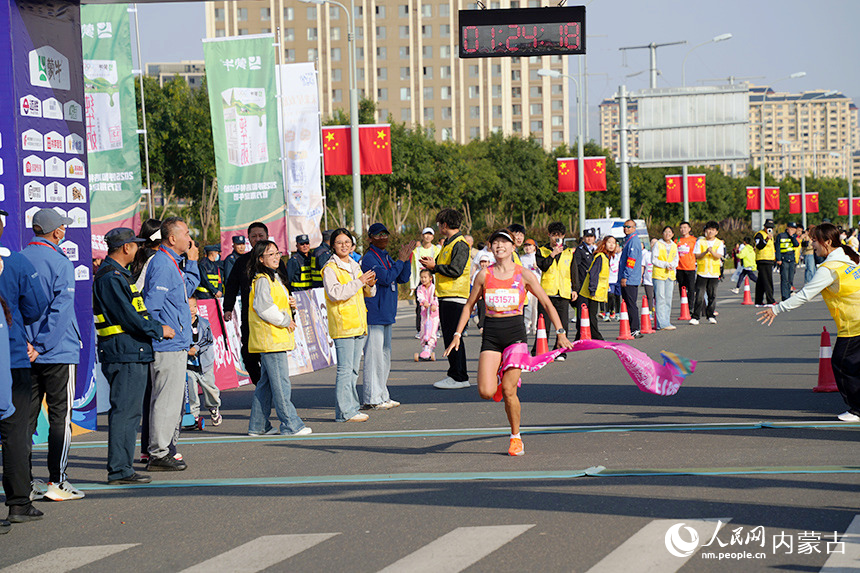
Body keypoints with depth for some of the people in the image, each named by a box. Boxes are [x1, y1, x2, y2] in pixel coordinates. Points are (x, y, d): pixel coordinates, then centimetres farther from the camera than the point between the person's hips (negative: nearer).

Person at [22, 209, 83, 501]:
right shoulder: (61, 263, -10)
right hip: (59, 353, -5)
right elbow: (60, 310, -18)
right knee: (60, 415, 1)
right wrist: (42, 346, -15)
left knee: (26, 415, 9)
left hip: (24, 354, 5)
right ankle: (56, 482, -1)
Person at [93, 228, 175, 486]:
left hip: (131, 355, 11)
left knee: (130, 411, 13)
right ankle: (119, 469, -7)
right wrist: (159, 330, -8)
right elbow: (128, 318, -18)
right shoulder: (111, 278, -15)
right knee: (124, 411, -9)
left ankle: (122, 467, 18)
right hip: (125, 355, -11)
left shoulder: (116, 275, 19)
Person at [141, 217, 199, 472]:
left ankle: (163, 450, 22)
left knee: (173, 399, 15)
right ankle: (158, 455, -5)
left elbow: (187, 289, 25)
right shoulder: (162, 264, -16)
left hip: (176, 345, 11)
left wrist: (191, 262, 17)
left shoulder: (172, 263, 16)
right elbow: (151, 304, -20)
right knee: (167, 399, -8)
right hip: (167, 346, -11)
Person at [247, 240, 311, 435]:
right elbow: (263, 307, -20)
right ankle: (291, 425, -7)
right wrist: (285, 320, -13)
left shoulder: (275, 278, 19)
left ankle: (258, 425, 18)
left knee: (266, 383, 13)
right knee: (280, 383, -8)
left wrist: (289, 304, 10)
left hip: (278, 337, 11)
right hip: (270, 339, -11)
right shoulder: (262, 280, -12)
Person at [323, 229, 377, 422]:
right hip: (342, 324, -8)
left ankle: (351, 407, 17)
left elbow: (368, 294, 23)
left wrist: (370, 285, 0)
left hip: (358, 324, 8)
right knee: (345, 368, -10)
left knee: (353, 369, 11)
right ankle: (344, 411, -10)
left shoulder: (354, 266, 18)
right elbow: (335, 293, -21)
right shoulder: (330, 269, -6)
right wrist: (359, 282, -19)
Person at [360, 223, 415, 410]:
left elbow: (403, 279, 12)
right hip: (373, 314, -9)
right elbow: (386, 278, -21)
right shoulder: (369, 258, -11)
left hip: (386, 314, 9)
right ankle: (372, 399, -5)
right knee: (374, 355, -8)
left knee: (385, 355, 14)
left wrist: (407, 258, 0)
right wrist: (400, 260, -14)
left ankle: (381, 396, 21)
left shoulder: (387, 257, 15)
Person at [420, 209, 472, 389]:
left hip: (455, 297, -10)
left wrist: (434, 266, -12)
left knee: (454, 338, -9)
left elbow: (455, 270, -20)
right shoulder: (448, 244, 19)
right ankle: (454, 374, 17)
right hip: (445, 297, 10)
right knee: (449, 338, 12)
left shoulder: (460, 244, -12)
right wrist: (431, 263, 5)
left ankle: (460, 378, -7)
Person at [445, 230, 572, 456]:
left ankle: (516, 437, 13)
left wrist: (560, 333, -2)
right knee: (485, 392, -13)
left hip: (515, 331, -2)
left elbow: (547, 304, 5)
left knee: (509, 391, -7)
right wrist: (457, 335, 10)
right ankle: (496, 379, 25)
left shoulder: (524, 274, 1)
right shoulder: (484, 275, 6)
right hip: (491, 333, 2)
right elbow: (469, 305, 15)